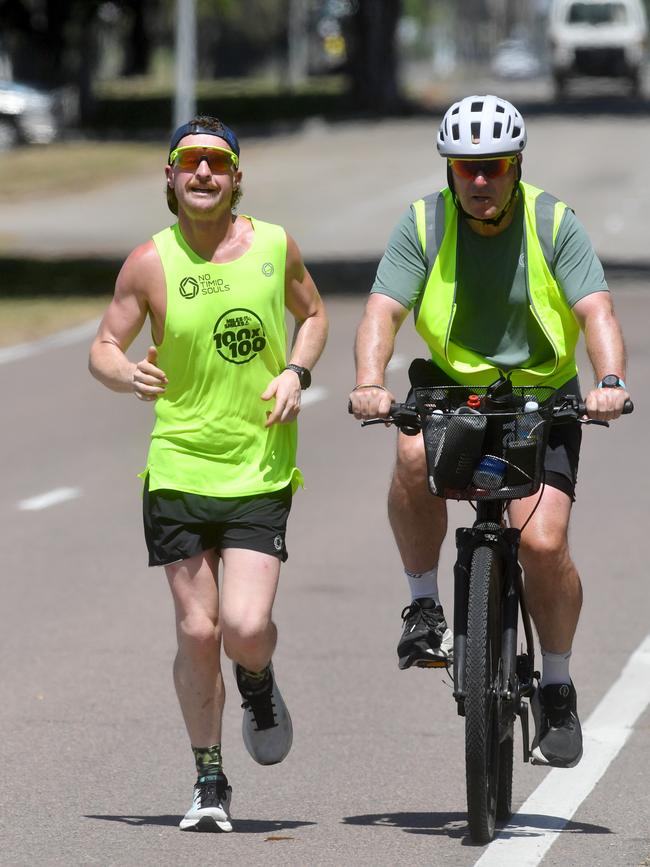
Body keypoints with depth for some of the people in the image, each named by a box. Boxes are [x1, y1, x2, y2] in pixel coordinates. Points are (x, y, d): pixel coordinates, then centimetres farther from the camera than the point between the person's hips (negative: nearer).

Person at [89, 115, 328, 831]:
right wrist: (127, 376, -20)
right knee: (197, 631, 0)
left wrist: (296, 372, -3)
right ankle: (210, 783, 17)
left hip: (260, 472, 0)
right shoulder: (151, 262, -5)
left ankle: (257, 681, 25)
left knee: (245, 628, -13)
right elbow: (103, 347, 3)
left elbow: (312, 314, 17)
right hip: (178, 469, 0)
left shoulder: (275, 246, -1)